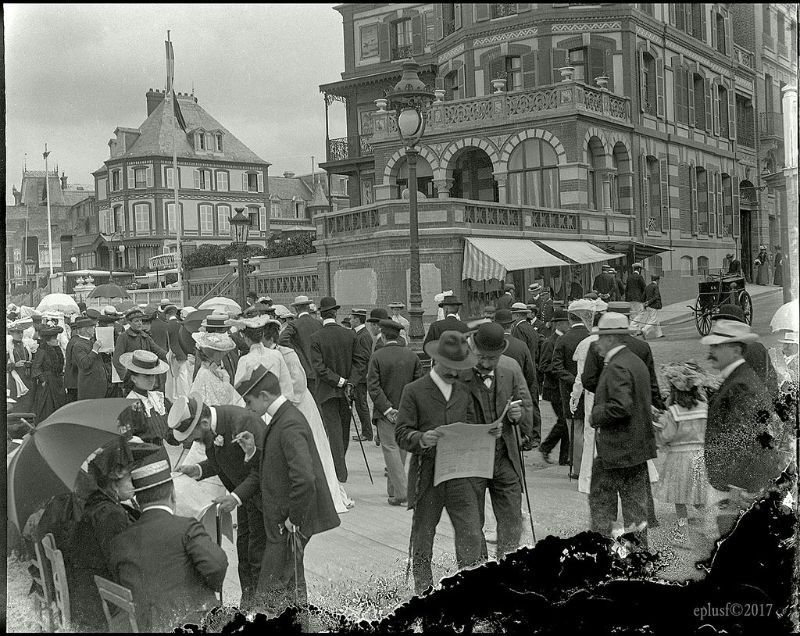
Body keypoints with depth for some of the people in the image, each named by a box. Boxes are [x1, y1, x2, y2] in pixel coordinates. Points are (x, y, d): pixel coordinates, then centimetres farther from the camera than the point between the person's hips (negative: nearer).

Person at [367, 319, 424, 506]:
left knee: (390, 448, -1)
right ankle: (394, 490, 25)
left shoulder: (377, 356, -9)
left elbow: (373, 386, -13)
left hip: (385, 413, -4)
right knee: (401, 449, 15)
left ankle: (401, 492, -10)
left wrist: (387, 409, -13)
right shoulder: (412, 356, 1)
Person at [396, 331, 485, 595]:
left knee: (472, 537, -4)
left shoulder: (464, 391, 14)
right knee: (423, 537, 9)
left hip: (461, 475, 3)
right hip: (427, 476, -3)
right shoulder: (414, 391, 0)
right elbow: (401, 433, -6)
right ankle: (423, 591, 24)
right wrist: (422, 439, -26)